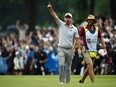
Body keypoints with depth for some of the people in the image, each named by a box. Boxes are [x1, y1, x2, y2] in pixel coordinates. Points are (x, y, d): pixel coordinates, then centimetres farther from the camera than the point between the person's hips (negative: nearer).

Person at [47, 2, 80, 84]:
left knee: (68, 67, 7)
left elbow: (77, 39, 5)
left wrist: (79, 48, -6)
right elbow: (55, 16, -9)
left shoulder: (74, 29, 4)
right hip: (61, 49, -1)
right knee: (61, 64, -16)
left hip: (70, 50, 1)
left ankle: (67, 82, 15)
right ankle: (62, 80, -8)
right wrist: (51, 9, -24)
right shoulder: (61, 24, 2)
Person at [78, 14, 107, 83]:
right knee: (90, 66, -16)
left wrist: (104, 48, 4)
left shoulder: (97, 29, 4)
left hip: (94, 51, 5)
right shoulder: (84, 29, -7)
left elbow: (101, 38, 13)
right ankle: (93, 83, -18)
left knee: (89, 68, 12)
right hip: (86, 50, -5)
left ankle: (82, 80, 30)